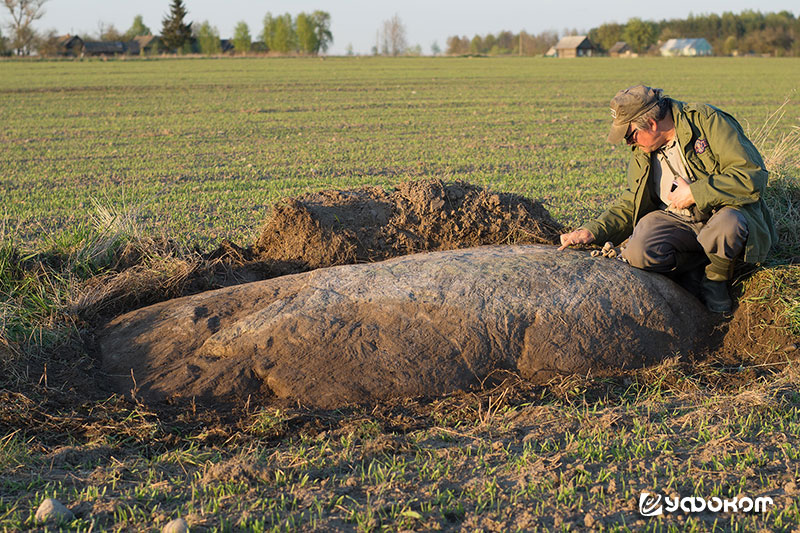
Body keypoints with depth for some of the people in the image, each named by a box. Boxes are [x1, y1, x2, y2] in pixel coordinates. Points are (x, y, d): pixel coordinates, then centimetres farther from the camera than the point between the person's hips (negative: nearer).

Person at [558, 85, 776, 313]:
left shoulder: (707, 121, -14)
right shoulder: (641, 151, 6)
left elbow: (752, 176, -21)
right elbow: (631, 205, 14)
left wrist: (693, 193, -20)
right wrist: (592, 231, -1)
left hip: (725, 211, -4)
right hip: (676, 219, 4)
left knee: (727, 227, -40)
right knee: (638, 253, -27)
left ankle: (716, 277, -6)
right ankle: (701, 267, 0)